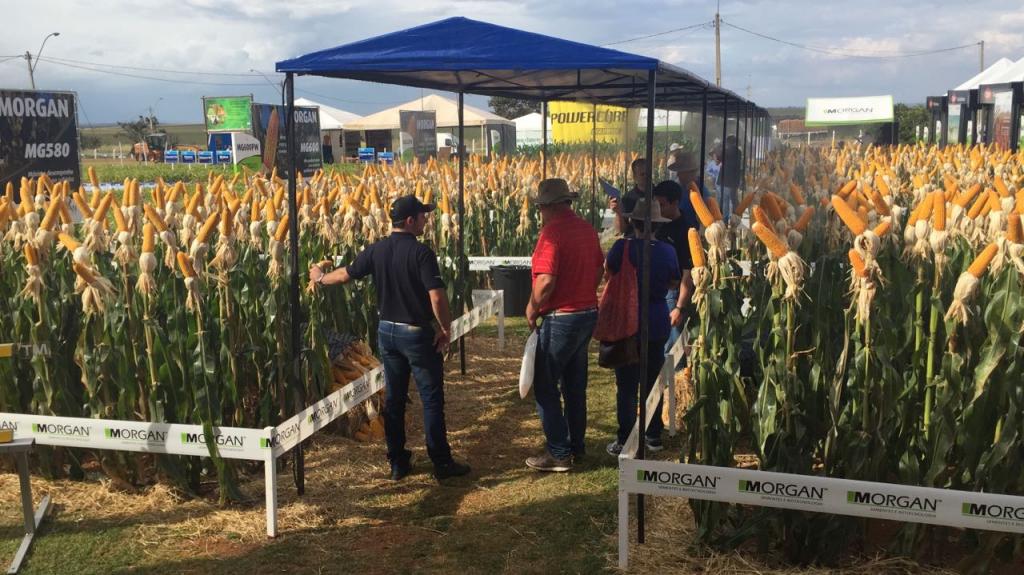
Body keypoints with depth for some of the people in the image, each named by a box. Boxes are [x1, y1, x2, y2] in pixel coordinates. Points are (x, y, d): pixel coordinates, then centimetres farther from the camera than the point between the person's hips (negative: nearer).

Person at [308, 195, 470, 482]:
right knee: (431, 399, 4)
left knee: (394, 398, 14)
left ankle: (397, 462, 21)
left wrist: (320, 278, 32)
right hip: (418, 333, -6)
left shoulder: (376, 250, 0)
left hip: (387, 331, 6)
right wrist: (445, 329, -10)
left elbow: (346, 274, 12)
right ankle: (442, 463, 10)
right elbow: (437, 296, -24)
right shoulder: (421, 252, -18)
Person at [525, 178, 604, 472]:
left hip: (561, 318, -8)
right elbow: (598, 268, 15)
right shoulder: (587, 228, 7)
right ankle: (577, 445, 28)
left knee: (544, 386, 2)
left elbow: (545, 280, -25)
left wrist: (532, 309, -10)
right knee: (575, 384, 18)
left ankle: (559, 453, 4)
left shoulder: (552, 232, -19)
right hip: (588, 313, 8)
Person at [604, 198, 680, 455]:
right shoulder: (667, 251, -6)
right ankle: (653, 435, 23)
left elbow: (608, 270, 2)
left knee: (626, 384, 3)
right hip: (657, 323, 3)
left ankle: (625, 441, 5)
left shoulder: (622, 246, -15)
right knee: (653, 381, 15)